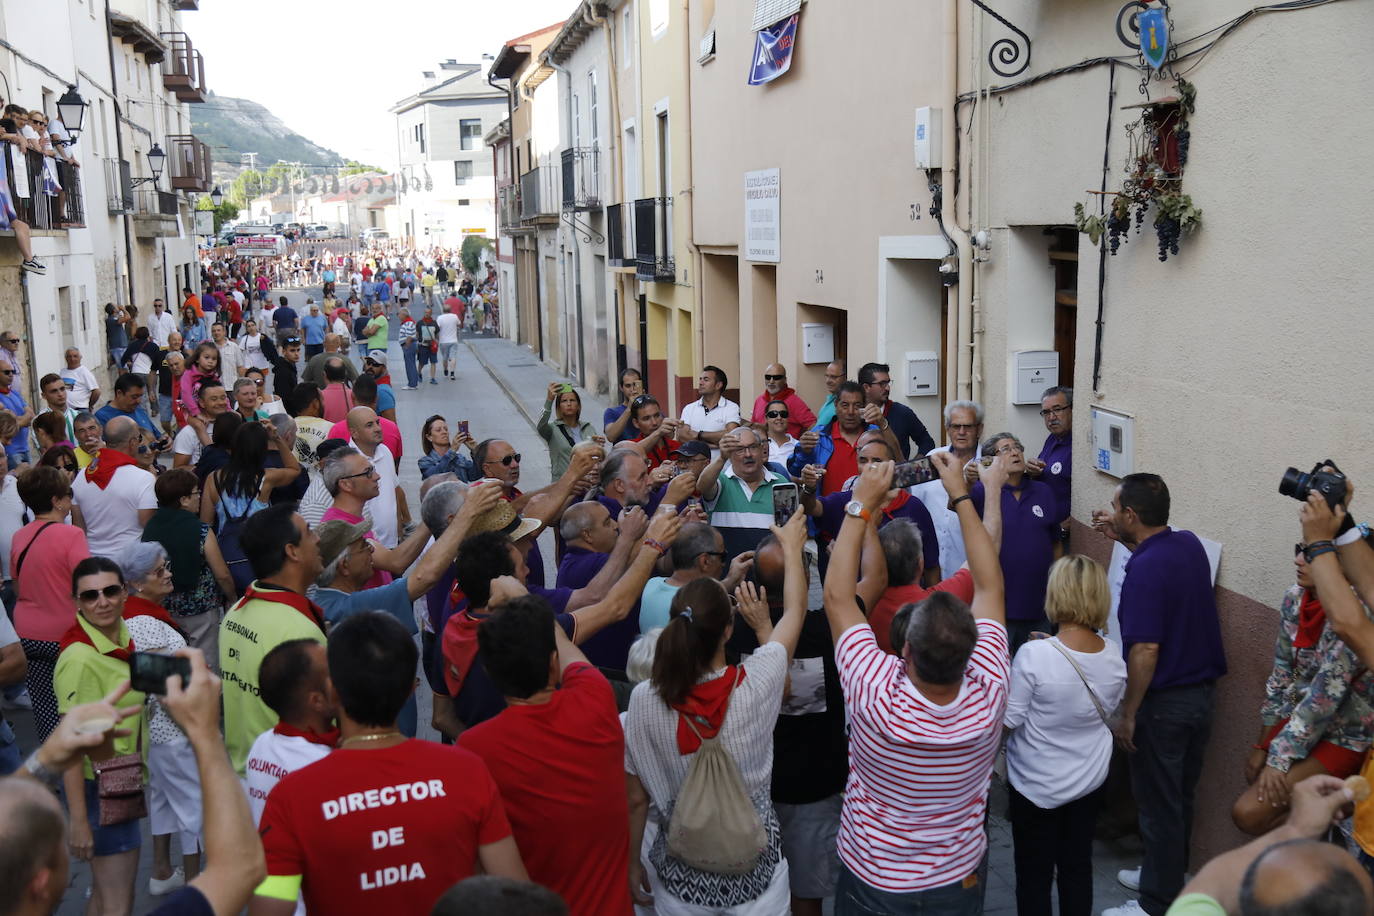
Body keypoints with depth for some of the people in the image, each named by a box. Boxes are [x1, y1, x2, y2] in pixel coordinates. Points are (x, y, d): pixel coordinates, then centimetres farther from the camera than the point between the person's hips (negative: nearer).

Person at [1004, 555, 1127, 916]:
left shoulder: (1033, 655, -28)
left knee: (1034, 874, 12)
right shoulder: (1113, 655, -11)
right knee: (1078, 867, 20)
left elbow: (1009, 720, -20)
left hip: (1037, 784, -4)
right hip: (1090, 779, 4)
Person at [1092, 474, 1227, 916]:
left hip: (1164, 701, -8)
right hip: (1201, 692, 8)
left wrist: (1128, 713, -18)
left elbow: (1146, 650, -27)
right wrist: (1123, 539, 14)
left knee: (1158, 804, 5)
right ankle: (1169, 874, 38)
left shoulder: (1145, 569, -25)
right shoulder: (1189, 543, 0)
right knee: (1180, 796, 22)